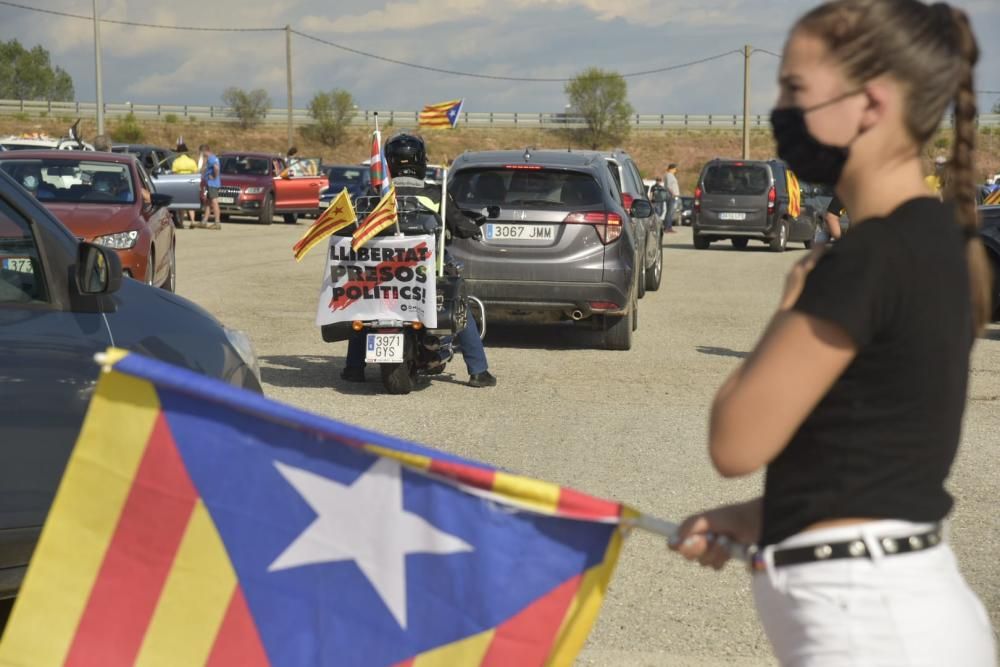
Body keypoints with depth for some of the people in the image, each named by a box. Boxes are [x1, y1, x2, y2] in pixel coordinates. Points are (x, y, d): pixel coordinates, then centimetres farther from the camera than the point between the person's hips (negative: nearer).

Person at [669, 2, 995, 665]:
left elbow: (737, 442, -14)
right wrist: (759, 518, 12)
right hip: (909, 604, 10)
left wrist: (791, 305, -2)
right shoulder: (938, 239, 10)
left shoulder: (871, 256, -19)